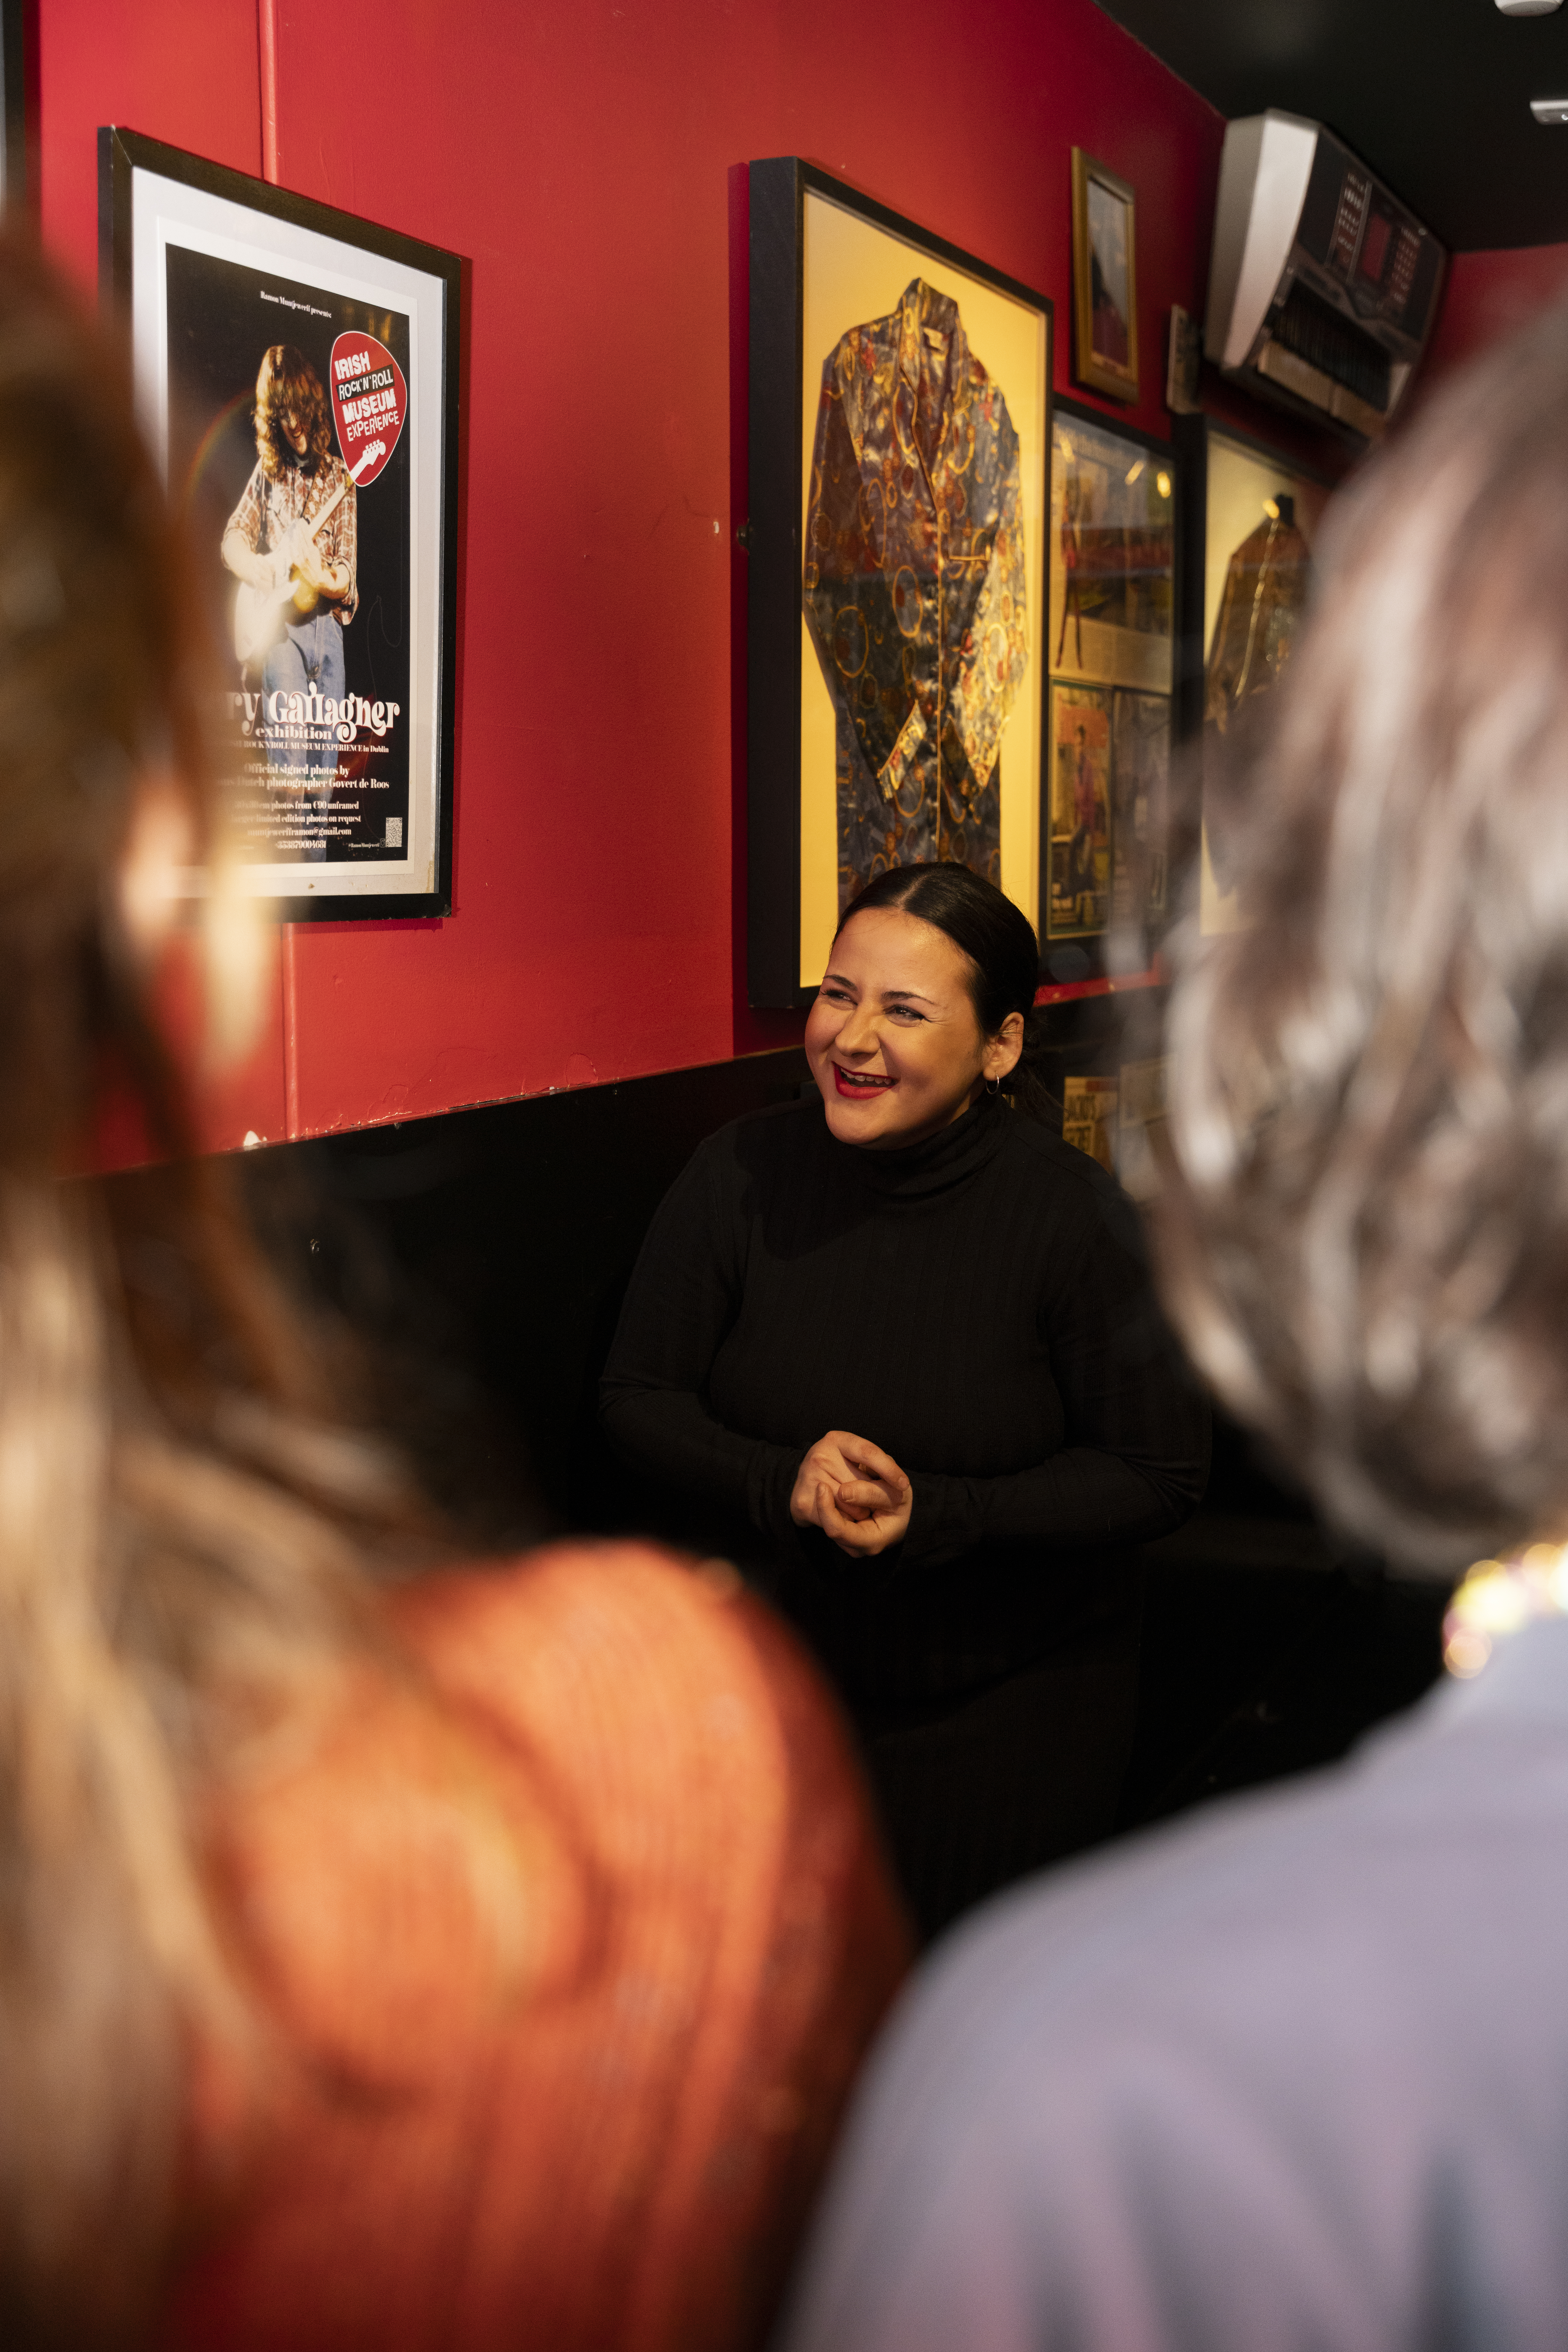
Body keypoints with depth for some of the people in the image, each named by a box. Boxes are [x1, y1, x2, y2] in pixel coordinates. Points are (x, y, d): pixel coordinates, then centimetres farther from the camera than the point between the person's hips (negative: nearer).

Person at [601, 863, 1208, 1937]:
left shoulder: (1080, 1217, -17)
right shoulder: (742, 1173, -10)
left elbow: (1159, 1475, -13)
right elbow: (638, 1397, -3)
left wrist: (935, 1515, -25)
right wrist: (782, 1483, -22)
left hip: (1013, 1707, -2)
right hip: (778, 1679, 2)